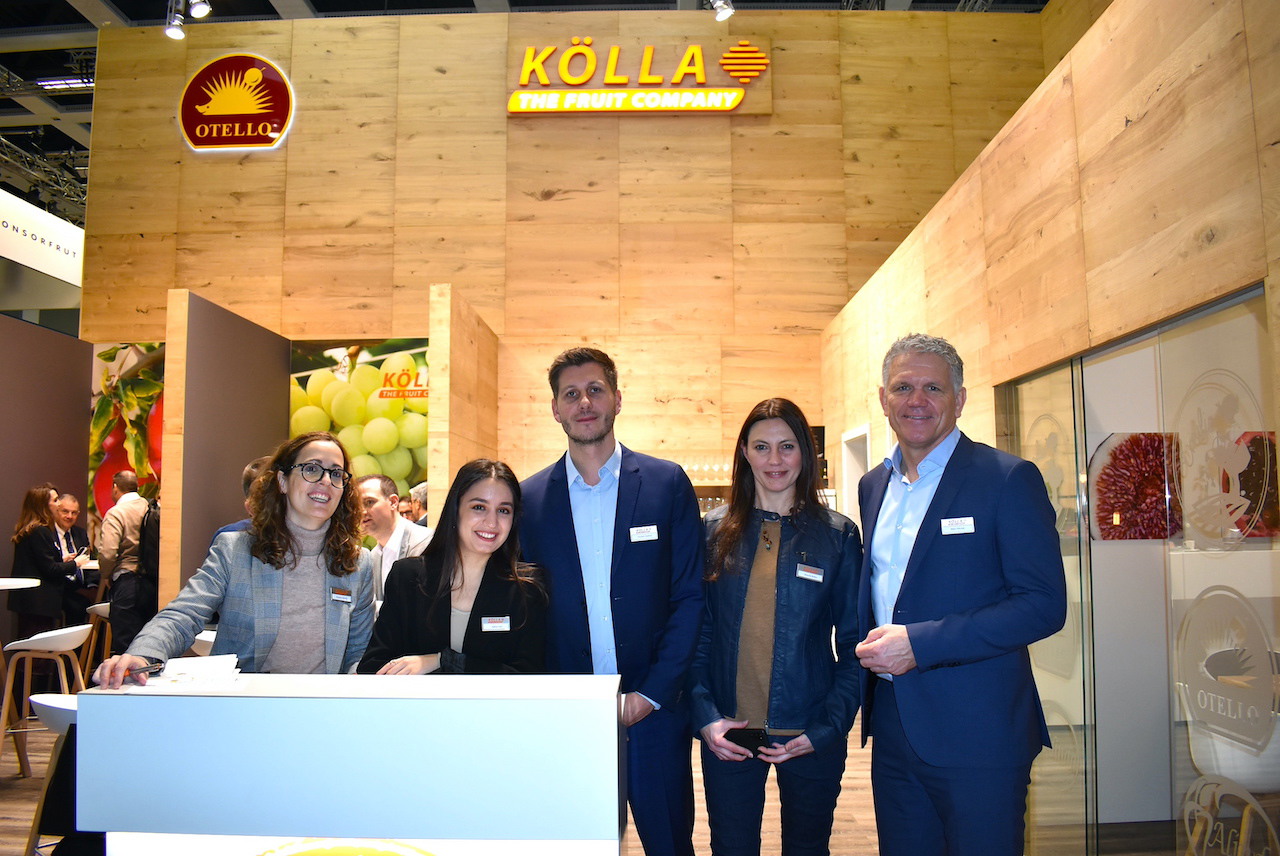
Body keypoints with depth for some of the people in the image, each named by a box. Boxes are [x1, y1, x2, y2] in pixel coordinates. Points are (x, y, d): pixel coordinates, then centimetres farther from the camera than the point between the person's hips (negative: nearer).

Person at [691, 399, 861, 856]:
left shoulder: (838, 536, -2)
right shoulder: (715, 531, 1)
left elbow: (854, 644, -1)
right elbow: (697, 632, 2)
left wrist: (827, 728, -9)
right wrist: (705, 715, -8)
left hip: (808, 735, 0)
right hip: (726, 733, 1)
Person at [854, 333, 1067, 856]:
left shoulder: (1009, 479, -9)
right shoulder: (873, 486, 11)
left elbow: (1044, 605, -15)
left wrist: (920, 643, -20)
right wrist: (871, 650, 1)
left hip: (977, 734, -5)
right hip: (892, 727, 6)